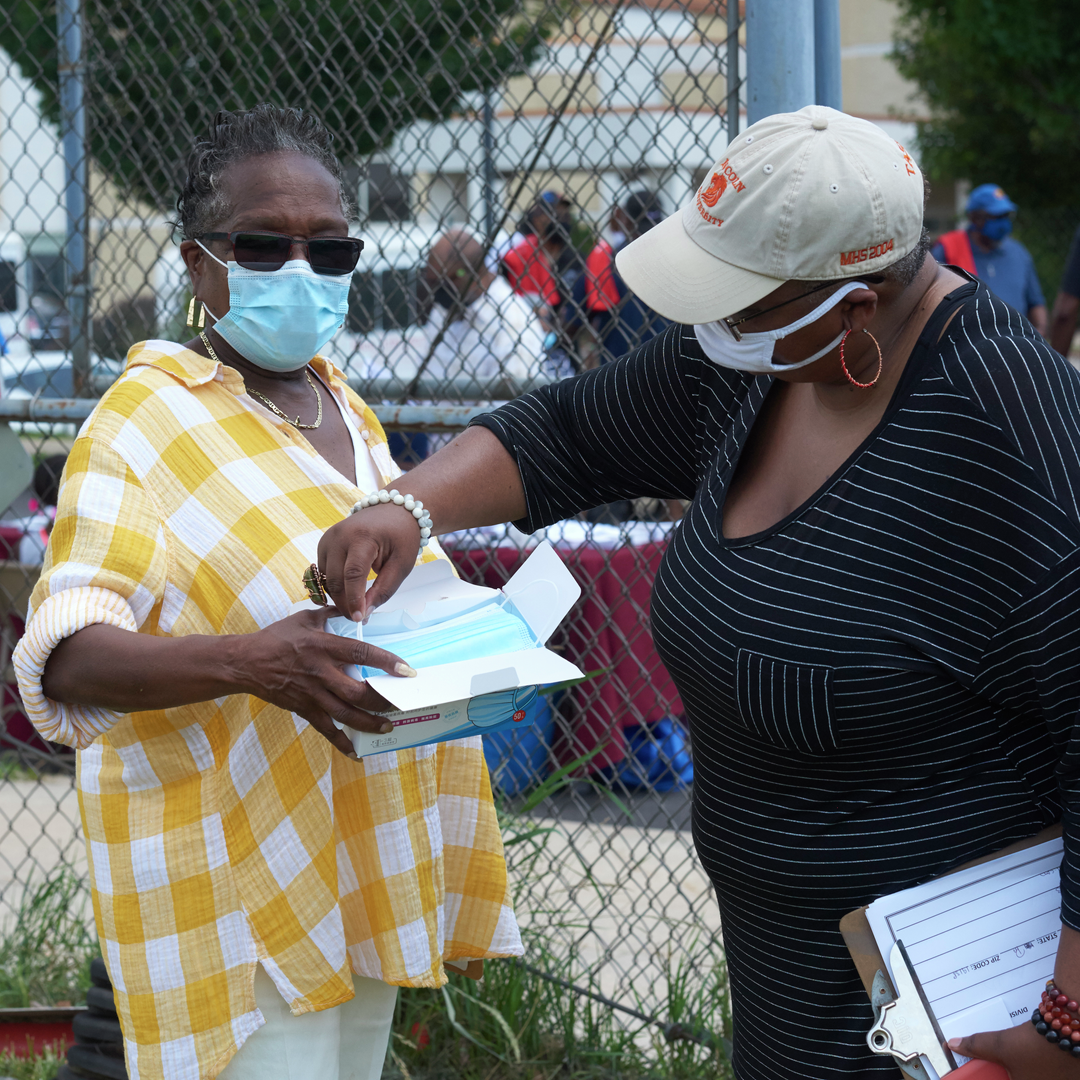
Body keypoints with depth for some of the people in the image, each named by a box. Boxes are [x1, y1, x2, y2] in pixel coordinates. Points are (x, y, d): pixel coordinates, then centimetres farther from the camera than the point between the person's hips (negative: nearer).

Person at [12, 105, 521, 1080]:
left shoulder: (344, 408, 14)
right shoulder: (144, 421, -11)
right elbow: (64, 660, -23)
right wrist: (250, 663, -38)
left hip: (362, 865, 8)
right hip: (238, 881, -8)